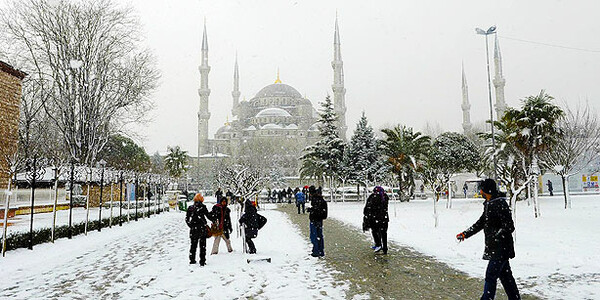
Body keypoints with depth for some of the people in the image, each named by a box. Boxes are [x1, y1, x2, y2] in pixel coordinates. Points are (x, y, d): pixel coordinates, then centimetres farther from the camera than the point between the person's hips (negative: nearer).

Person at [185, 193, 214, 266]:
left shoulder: (190, 208, 2)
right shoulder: (203, 207, -8)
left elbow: (187, 219, 5)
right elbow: (208, 216, -5)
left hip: (193, 228, 3)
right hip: (202, 228, -3)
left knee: (193, 245, 15)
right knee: (203, 245, 4)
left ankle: (192, 260, 18)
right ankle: (202, 261, 3)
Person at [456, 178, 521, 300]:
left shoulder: (500, 204, -18)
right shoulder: (488, 204, 12)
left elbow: (509, 227, -20)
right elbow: (481, 223, 20)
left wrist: (494, 239, -25)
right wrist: (465, 234, 18)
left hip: (501, 248, -9)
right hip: (495, 248, 9)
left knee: (491, 276, -7)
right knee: (505, 275, 16)